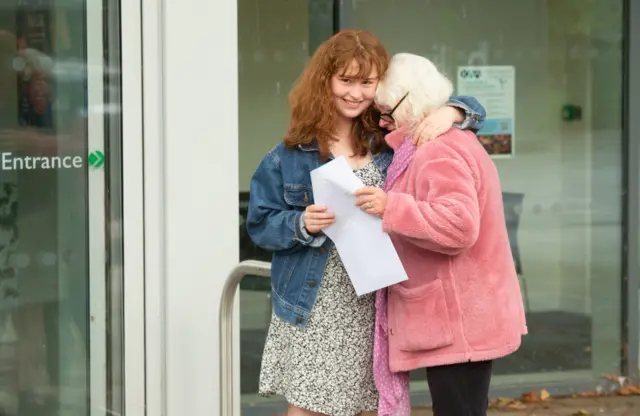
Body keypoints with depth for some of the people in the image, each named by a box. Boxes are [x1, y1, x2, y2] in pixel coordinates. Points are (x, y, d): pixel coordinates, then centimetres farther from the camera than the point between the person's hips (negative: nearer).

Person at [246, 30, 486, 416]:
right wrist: (301, 224, -20)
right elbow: (260, 224, 0)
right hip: (311, 308, -2)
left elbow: (471, 109, 10)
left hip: (372, 308, 2)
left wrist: (450, 112, -13)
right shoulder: (291, 155, -3)